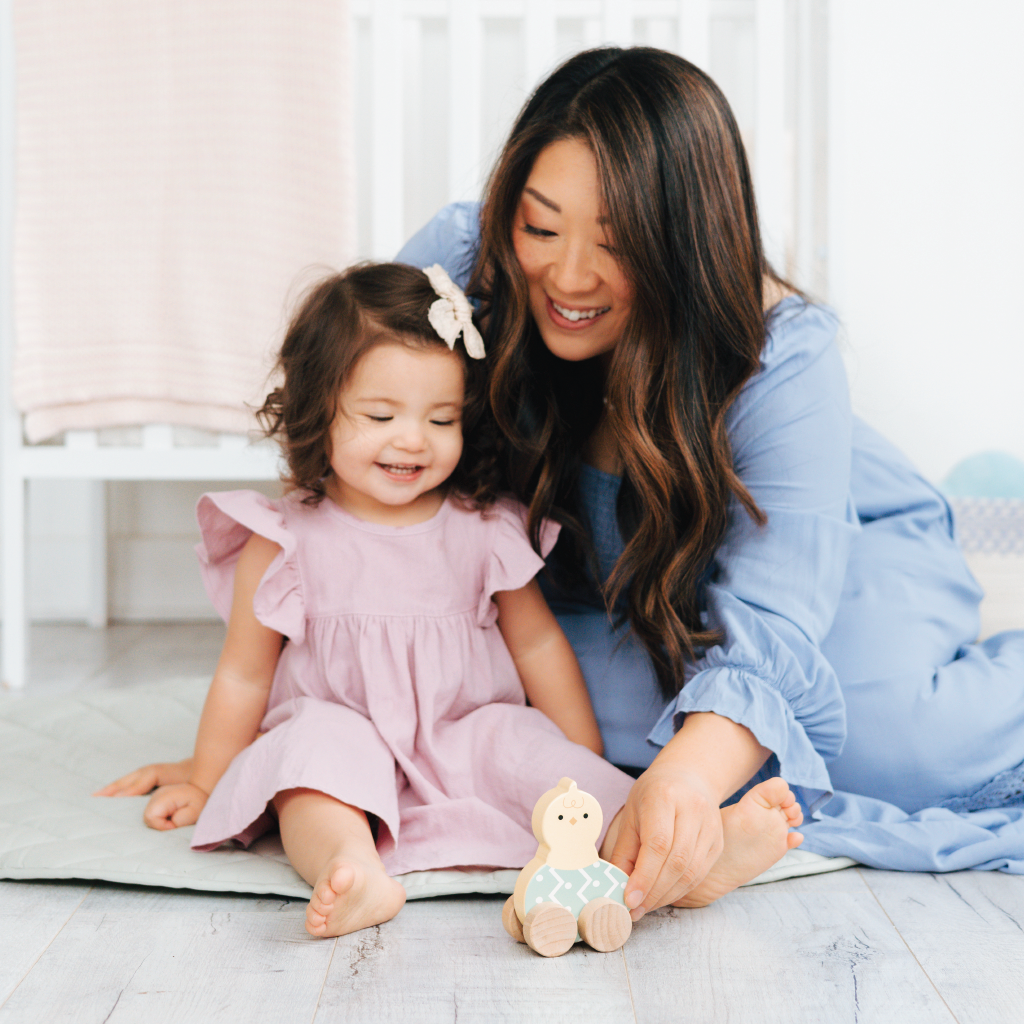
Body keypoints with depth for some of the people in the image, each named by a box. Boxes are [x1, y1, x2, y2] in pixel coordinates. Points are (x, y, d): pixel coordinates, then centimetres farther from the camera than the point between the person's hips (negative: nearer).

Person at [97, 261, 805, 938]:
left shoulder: (485, 530, 2)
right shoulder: (285, 542, -3)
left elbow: (537, 643, 11)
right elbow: (245, 676, 6)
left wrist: (587, 766, 9)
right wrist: (204, 784, 12)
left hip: (468, 742, 1)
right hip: (344, 742, -1)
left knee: (521, 743, -25)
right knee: (321, 739, -31)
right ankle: (352, 871, -56)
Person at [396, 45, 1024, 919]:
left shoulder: (785, 359, -32)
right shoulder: (463, 267, -23)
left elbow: (768, 625, -40)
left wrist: (686, 780, -61)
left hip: (839, 566, -3)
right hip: (621, 618, 4)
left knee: (884, 738, -32)